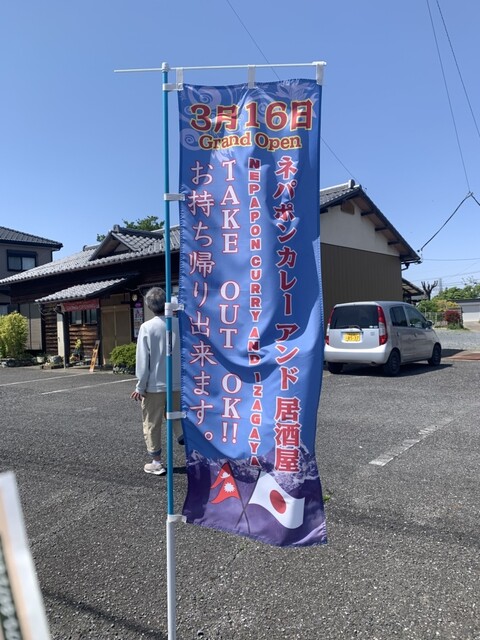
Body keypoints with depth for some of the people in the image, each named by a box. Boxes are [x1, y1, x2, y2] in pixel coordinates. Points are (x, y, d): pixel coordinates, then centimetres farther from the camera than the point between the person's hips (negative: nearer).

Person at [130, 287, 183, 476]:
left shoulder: (147, 327, -11)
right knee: (177, 420, 21)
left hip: (154, 385, -3)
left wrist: (140, 387, -3)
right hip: (177, 384, 3)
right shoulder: (180, 324, -4)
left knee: (152, 425, 12)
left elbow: (143, 360, -10)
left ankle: (156, 462, 20)